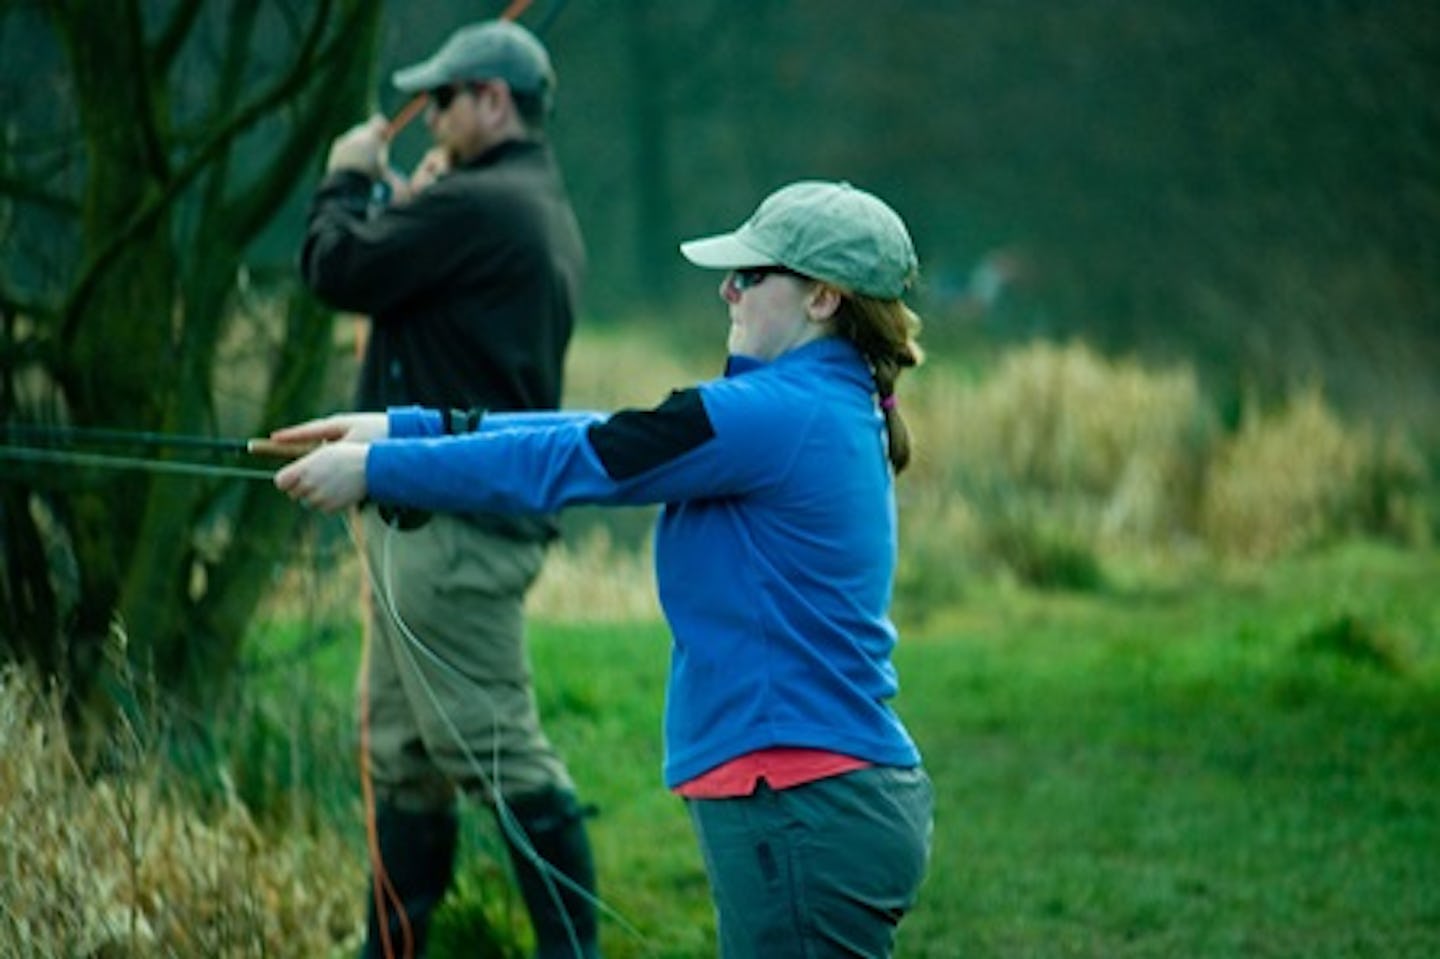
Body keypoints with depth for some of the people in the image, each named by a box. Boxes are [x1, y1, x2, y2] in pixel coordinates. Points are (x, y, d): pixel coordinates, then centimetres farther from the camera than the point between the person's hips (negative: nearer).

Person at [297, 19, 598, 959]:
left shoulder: (477, 204, -16)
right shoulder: (548, 211, 17)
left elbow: (338, 267, -14)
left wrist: (350, 181, 4)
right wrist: (400, 202, 13)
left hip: (451, 527, -11)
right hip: (437, 522, 11)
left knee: (499, 751, -10)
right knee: (404, 752, 15)